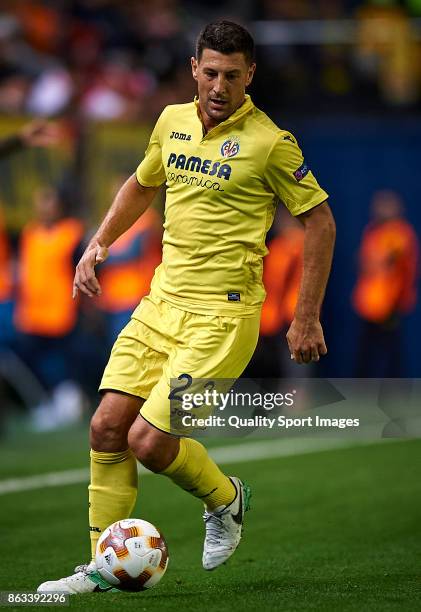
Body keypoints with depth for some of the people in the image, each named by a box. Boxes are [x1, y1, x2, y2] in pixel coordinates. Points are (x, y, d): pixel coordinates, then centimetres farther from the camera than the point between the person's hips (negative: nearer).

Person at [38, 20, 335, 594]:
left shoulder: (269, 143, -10)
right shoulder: (173, 121, 7)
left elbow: (320, 220, -4)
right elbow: (142, 183, 27)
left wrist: (307, 319, -5)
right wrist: (99, 242, 14)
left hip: (222, 314, -6)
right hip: (161, 303, 6)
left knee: (148, 442, -12)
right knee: (108, 427, -2)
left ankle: (225, 497, 18)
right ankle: (102, 565, 9)